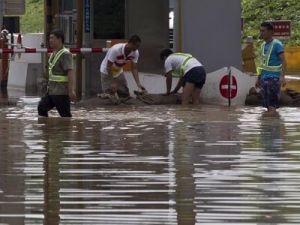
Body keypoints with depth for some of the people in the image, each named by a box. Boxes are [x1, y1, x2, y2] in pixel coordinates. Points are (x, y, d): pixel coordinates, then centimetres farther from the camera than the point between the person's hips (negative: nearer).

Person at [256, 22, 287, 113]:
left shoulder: (277, 44, -8)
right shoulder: (263, 45, 16)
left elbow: (283, 61, -14)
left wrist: (282, 76, -26)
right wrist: (259, 78, 21)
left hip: (274, 78, -8)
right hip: (264, 78, 8)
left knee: (272, 105, -11)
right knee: (267, 105, 8)